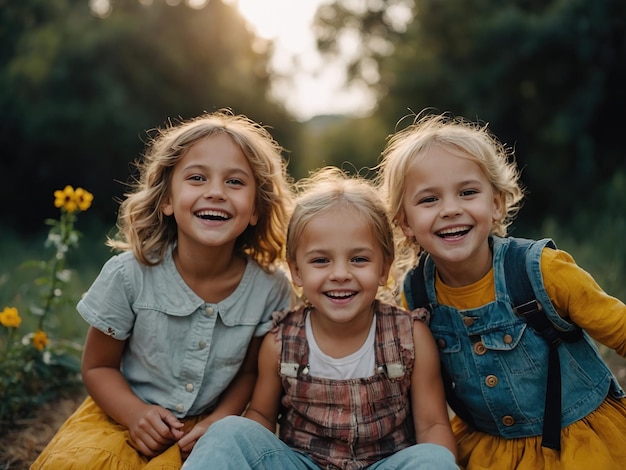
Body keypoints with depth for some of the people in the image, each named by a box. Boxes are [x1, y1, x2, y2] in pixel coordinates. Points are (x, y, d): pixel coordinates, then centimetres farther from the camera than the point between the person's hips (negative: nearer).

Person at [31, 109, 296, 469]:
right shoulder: (129, 275, -16)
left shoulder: (271, 288, -15)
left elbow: (252, 372, 1)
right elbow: (98, 366, -3)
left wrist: (220, 420, -15)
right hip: (126, 414, 0)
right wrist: (136, 414, -20)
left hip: (205, 429, 0)